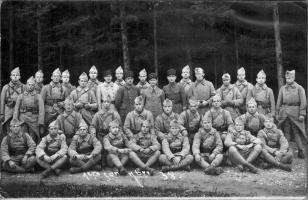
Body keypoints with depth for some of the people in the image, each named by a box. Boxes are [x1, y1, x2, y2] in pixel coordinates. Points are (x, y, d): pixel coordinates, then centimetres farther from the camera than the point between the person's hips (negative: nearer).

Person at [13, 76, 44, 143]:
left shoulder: (38, 96, 4)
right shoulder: (20, 96, 9)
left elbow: (41, 110, -3)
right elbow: (16, 109, 8)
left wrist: (40, 123, -11)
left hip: (34, 121, -1)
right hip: (23, 119, 1)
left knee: (32, 139, 2)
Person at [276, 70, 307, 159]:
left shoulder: (299, 88, 2)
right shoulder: (282, 89, 11)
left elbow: (303, 102, -3)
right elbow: (279, 102, 12)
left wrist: (302, 114, -10)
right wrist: (278, 113, 6)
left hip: (295, 113, -3)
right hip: (284, 114, 3)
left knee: (297, 132, -1)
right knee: (286, 132, 5)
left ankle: (301, 151, 6)